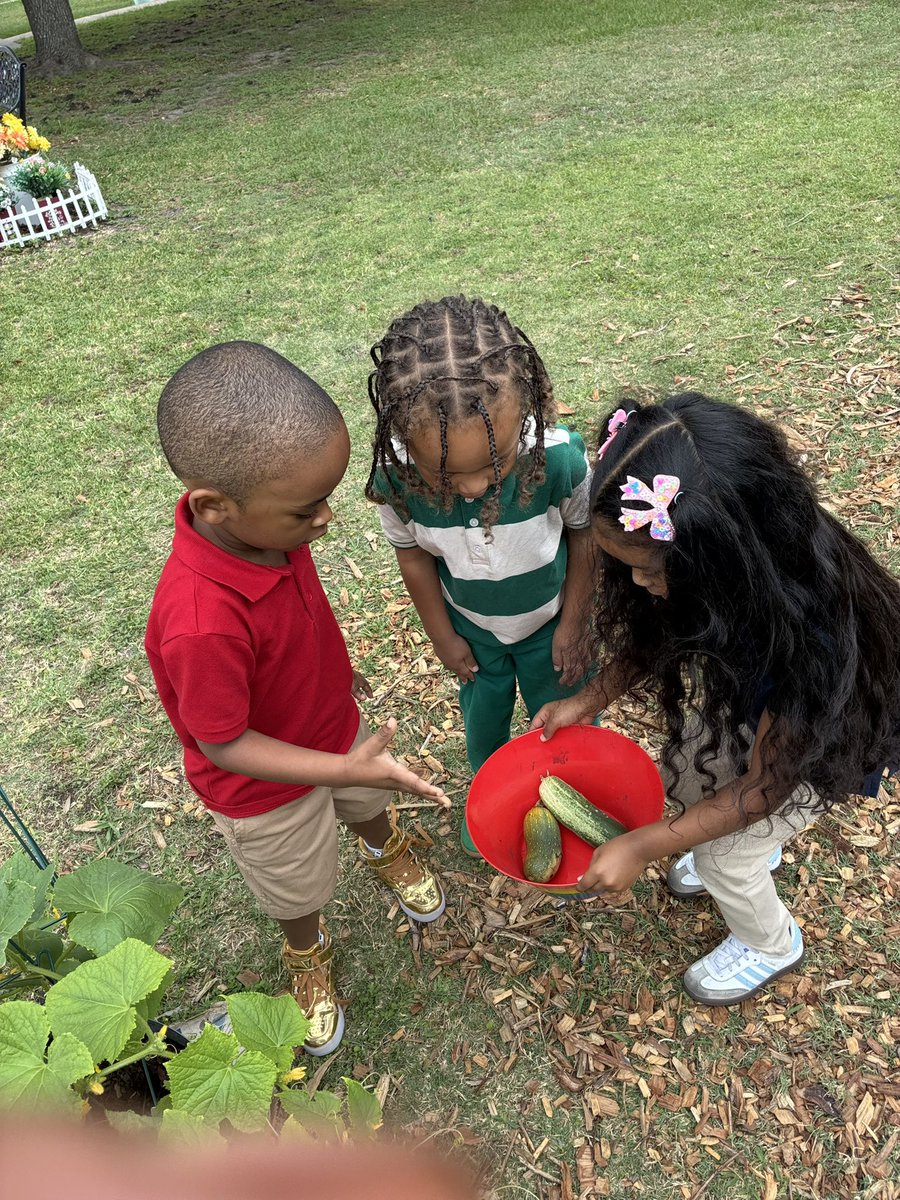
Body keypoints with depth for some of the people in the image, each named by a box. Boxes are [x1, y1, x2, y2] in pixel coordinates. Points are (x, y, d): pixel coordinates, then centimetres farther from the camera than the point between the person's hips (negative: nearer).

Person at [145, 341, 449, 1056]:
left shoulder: (262, 520, -23)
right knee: (298, 887, 26)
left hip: (334, 727, 6)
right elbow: (222, 744, -31)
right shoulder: (202, 624, -47)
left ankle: (386, 849, 70)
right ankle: (309, 954, 60)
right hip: (266, 789, -5)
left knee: (369, 802, 35)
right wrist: (346, 769, -36)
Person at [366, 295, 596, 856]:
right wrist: (443, 636, 0)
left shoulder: (561, 457, -38)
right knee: (483, 715, 26)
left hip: (550, 619, -1)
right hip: (472, 627, 2)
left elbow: (584, 533, -16)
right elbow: (414, 555, -12)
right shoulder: (394, 476, -33)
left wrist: (573, 625, -7)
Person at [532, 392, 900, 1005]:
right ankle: (753, 847, 54)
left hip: (818, 738, -5)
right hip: (747, 699, 6)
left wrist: (641, 847, -27)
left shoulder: (805, 637, -46)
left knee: (723, 857, 6)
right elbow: (650, 634, -6)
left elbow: (765, 786, -31)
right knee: (685, 775, 20)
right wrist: (587, 701, -14)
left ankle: (771, 945, 42)